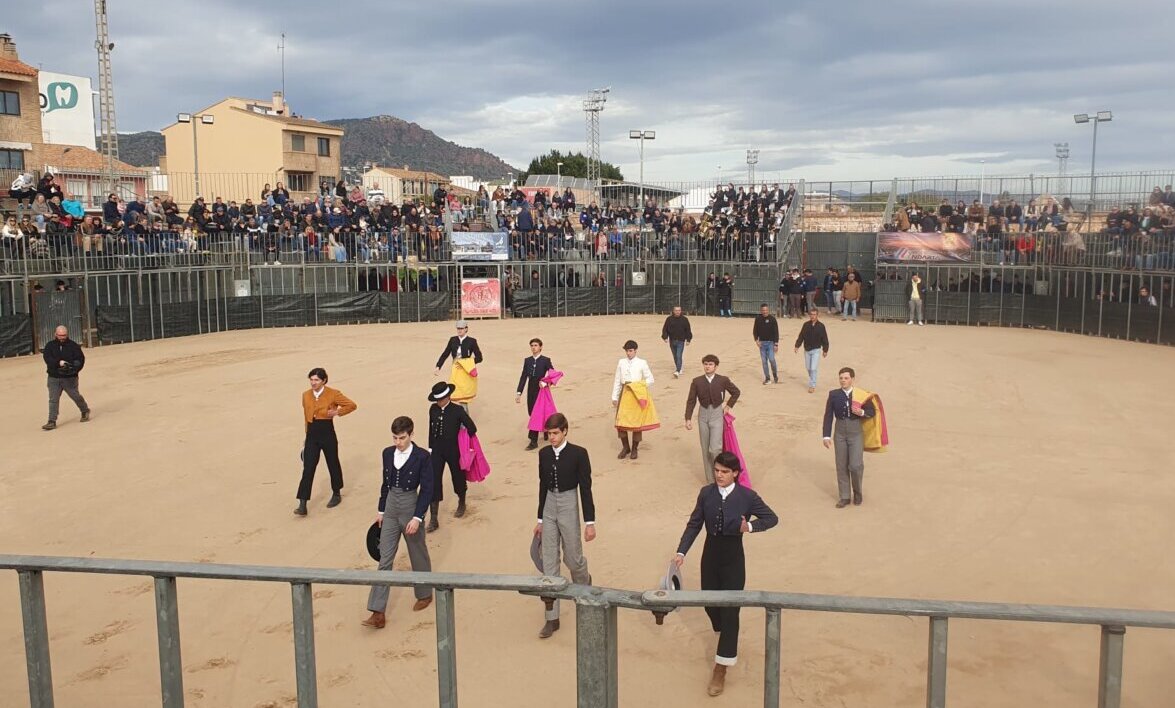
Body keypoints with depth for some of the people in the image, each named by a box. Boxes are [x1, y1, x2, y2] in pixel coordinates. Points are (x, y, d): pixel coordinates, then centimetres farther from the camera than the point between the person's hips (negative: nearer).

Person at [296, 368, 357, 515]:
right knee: (308, 469, -4)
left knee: (333, 464, 13)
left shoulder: (333, 394, -7)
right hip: (311, 434, 3)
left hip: (327, 433, -3)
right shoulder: (306, 395, 7)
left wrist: (337, 412, -11)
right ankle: (302, 505, -7)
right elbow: (306, 416, 15)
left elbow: (352, 405, -2)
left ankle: (336, 494, 35)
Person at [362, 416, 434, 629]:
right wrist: (381, 510, 13)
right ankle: (378, 613, -1)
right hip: (390, 511, 4)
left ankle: (424, 595, 37)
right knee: (384, 560, 0)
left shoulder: (422, 457, -13)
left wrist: (417, 517, -17)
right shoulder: (388, 453, 2)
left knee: (418, 556, 13)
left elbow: (427, 489, -12)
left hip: (411, 509, -4)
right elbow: (385, 483, 12)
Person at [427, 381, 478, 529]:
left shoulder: (458, 410, -14)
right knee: (433, 482, -5)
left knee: (458, 477, 17)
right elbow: (431, 429, 9)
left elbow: (472, 428, -9)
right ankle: (433, 519, -1)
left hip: (453, 451, -2)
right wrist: (431, 447, 9)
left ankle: (461, 504, 47)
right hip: (437, 450, 2)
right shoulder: (433, 409, -2)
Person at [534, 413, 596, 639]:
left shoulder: (578, 454, -11)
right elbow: (543, 486, 10)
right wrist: (540, 519, 14)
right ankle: (552, 618, 10)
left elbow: (586, 489, -8)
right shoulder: (544, 454, 3)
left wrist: (590, 522, -9)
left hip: (568, 507, -4)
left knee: (573, 558, 7)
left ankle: (585, 583, 44)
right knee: (549, 562, 4)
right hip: (549, 507, 4)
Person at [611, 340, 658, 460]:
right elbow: (617, 381, 7)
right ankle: (625, 447, 18)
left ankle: (634, 449, 19)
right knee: (620, 421, 0)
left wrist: (636, 385, -10)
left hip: (637, 395, -2)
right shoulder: (621, 362, 5)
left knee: (637, 422, 4)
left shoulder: (642, 363, -1)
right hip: (624, 393, 2)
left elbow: (650, 379, 1)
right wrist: (614, 397, 5)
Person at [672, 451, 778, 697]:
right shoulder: (706, 493, -4)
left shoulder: (747, 496, -13)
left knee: (730, 611, -2)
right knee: (710, 604, 15)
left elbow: (772, 518, -4)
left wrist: (751, 526, -22)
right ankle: (726, 638, 47)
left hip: (733, 558, -4)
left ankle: (721, 669, 6)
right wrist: (681, 551, -9)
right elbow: (694, 524, 0)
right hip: (710, 554, 4)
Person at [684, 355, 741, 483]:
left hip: (717, 416, -2)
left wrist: (729, 406, 5)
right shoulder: (697, 382, -2)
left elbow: (736, 392, 13)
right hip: (703, 416, 3)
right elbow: (691, 401, 1)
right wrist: (688, 418, -5)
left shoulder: (723, 380, -4)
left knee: (715, 448, -14)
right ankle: (711, 480, 18)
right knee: (705, 450, 8)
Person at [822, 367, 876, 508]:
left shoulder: (861, 395, -5)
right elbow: (828, 416, 0)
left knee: (856, 466, -7)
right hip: (840, 434, 2)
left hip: (856, 434, -2)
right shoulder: (833, 394, -2)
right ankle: (844, 497, 19)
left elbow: (873, 411, 4)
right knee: (841, 466, 7)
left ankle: (857, 492, 20)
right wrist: (827, 436, -5)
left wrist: (862, 412, -17)